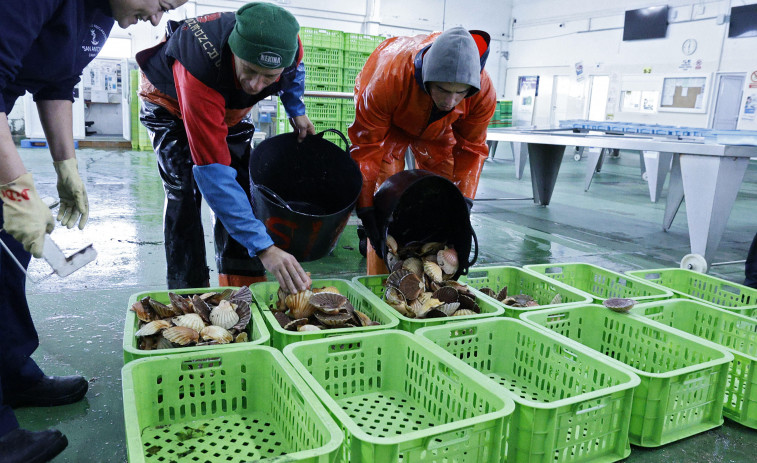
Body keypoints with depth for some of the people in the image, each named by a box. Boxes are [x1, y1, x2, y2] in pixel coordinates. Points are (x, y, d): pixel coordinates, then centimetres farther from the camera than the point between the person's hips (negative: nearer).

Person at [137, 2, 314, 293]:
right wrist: (262, 247, -53)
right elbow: (213, 173, -49)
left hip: (228, 107, 5)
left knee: (241, 188, -2)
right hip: (169, 103, -4)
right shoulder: (201, 71, -47)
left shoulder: (288, 45, -32)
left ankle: (241, 284, 9)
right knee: (184, 191, -17)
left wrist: (296, 111, -12)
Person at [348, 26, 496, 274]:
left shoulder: (483, 93, -33)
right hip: (387, 123, -3)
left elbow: (471, 149, -17)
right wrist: (366, 211, -36)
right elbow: (365, 147, -35)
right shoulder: (387, 80, -44)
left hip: (437, 127, 3)